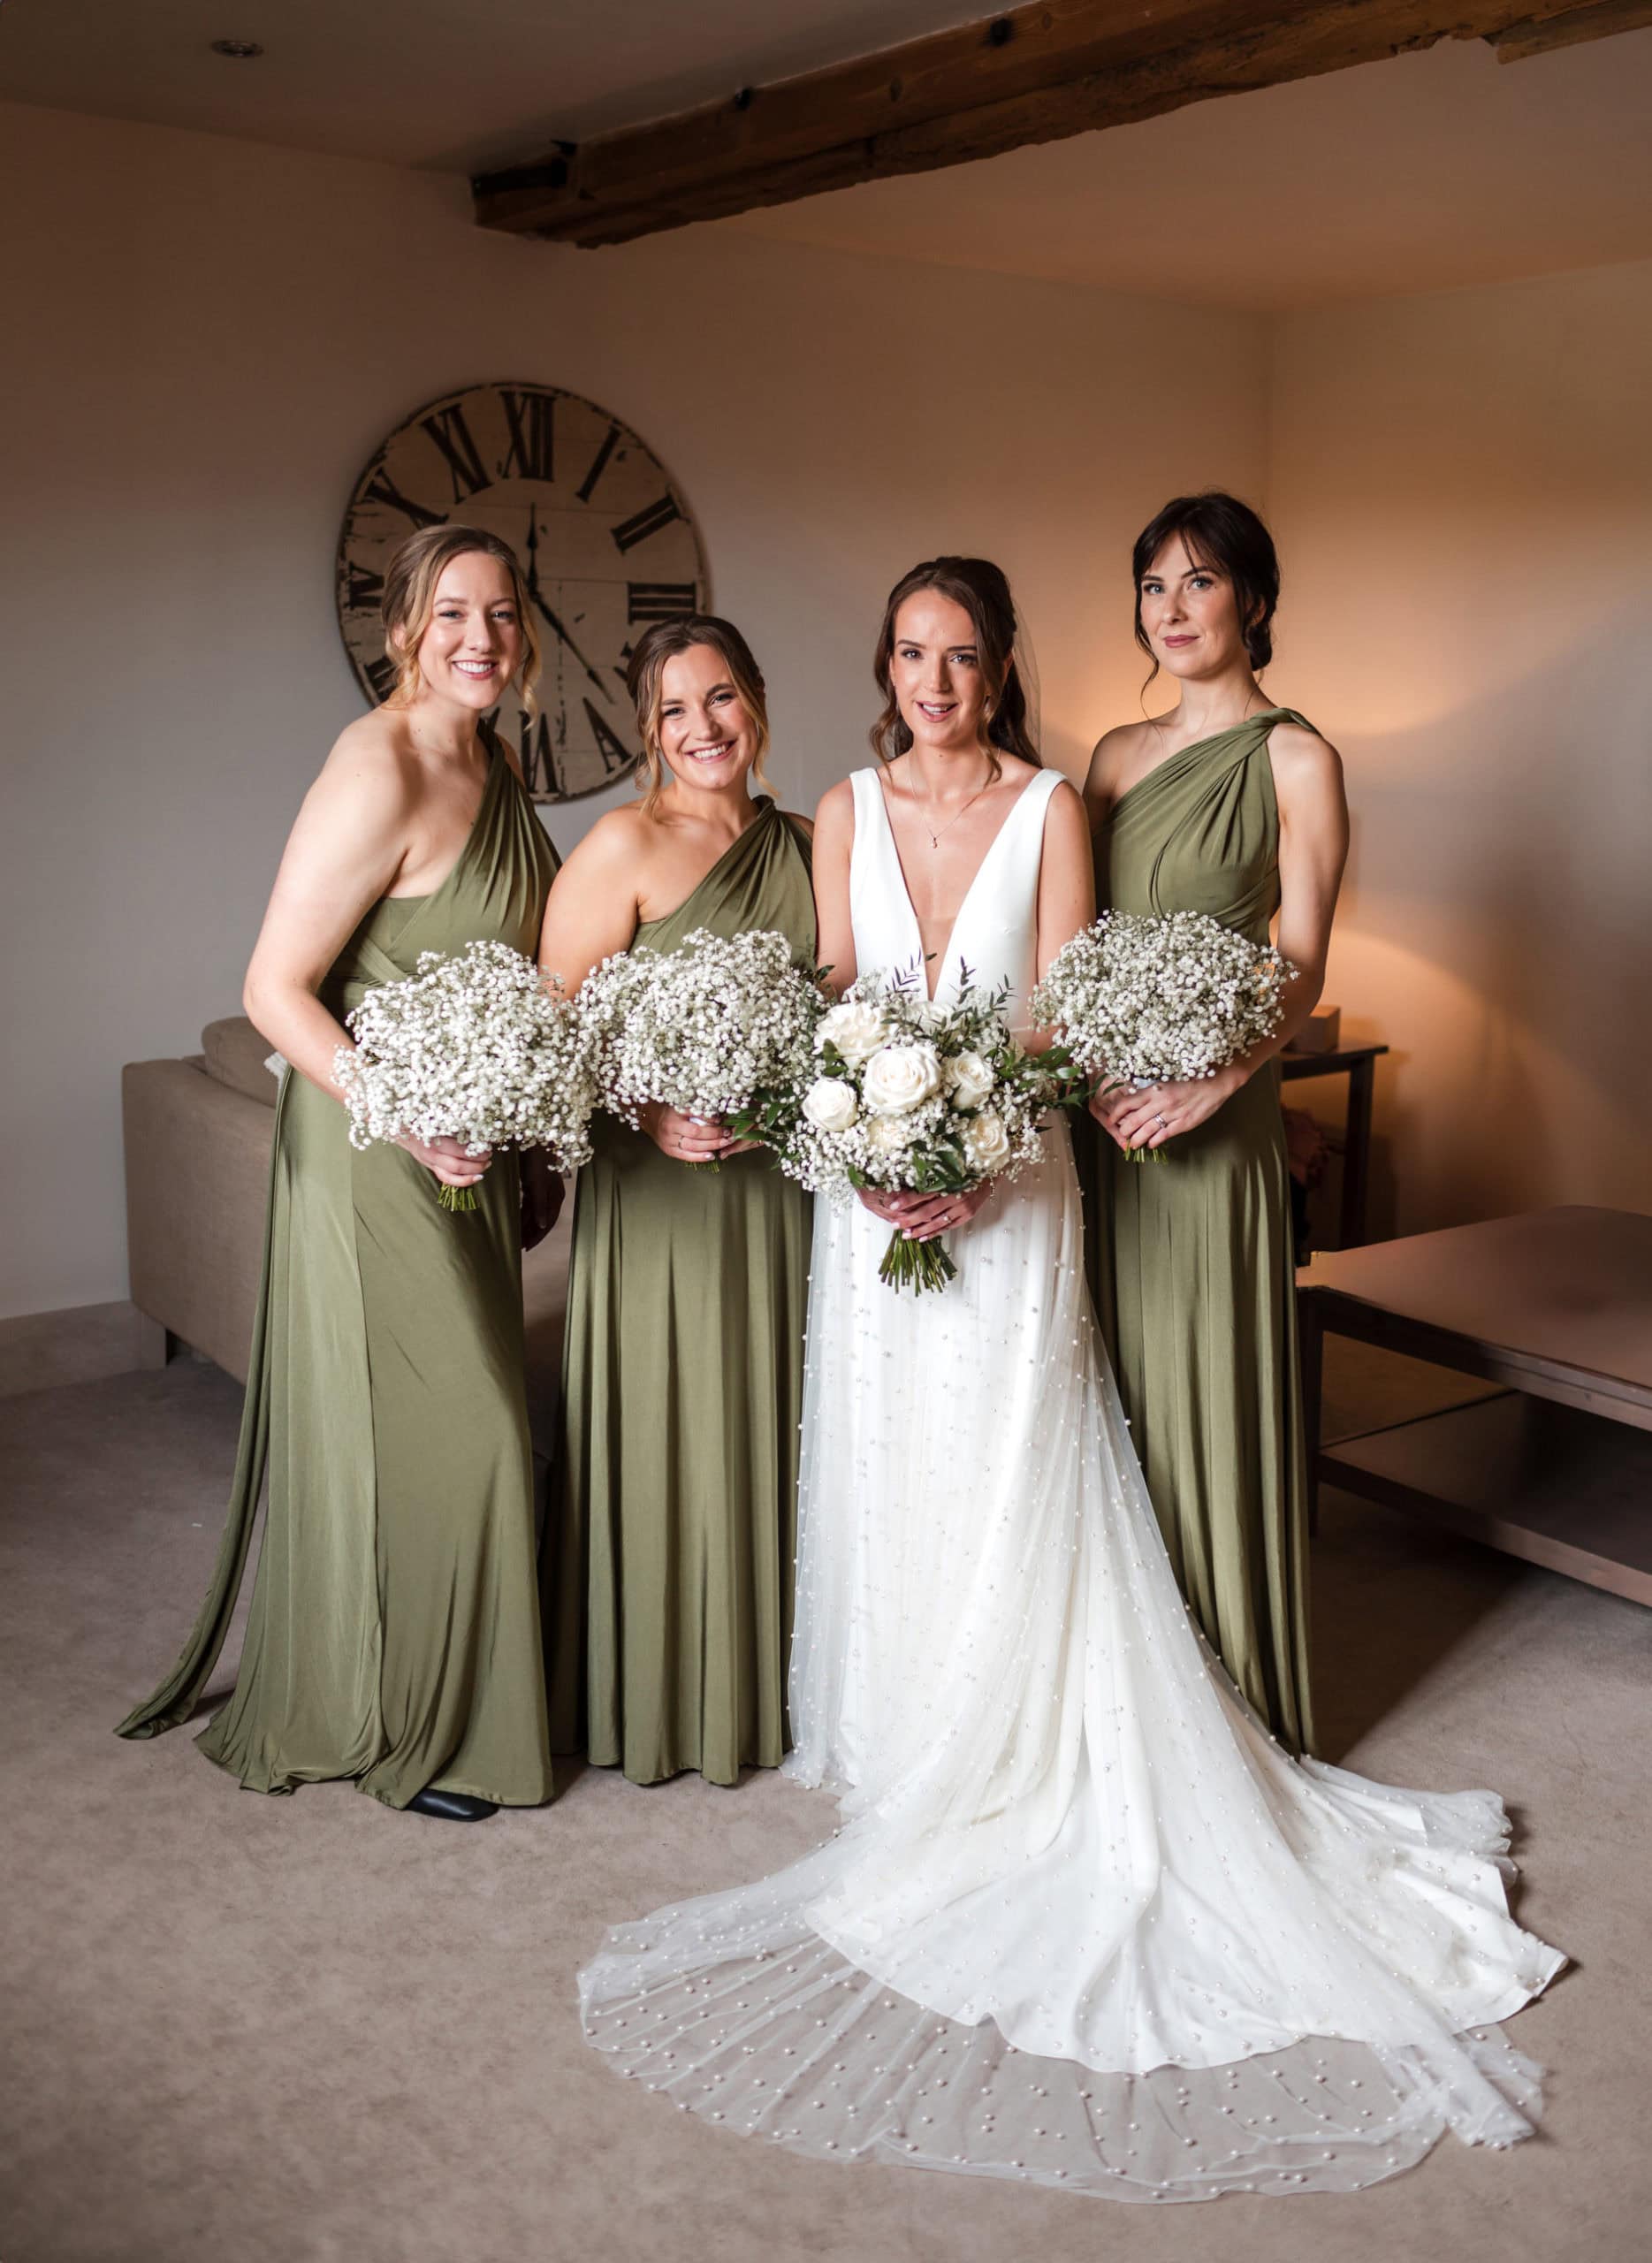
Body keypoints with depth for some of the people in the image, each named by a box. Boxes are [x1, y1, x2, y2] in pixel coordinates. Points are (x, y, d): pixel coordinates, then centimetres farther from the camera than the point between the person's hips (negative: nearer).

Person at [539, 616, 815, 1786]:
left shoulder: (802, 844, 11)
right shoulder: (626, 844, -8)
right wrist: (649, 1111, -23)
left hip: (784, 1179, 6)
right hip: (661, 1187, -6)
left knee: (768, 1425, 13)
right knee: (669, 1434, 2)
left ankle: (762, 1679, 30)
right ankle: (660, 1697, 20)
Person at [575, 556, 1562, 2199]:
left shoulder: (1048, 809, -2)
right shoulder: (848, 810, 7)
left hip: (1008, 1177, -3)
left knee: (1007, 1469, -1)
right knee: (885, 1461, 9)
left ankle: (1013, 1766, 13)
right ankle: (899, 1744, 25)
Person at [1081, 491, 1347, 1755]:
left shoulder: (1292, 759, -3)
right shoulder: (1117, 754, 15)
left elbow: (1302, 969, -8)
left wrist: (1209, 1081, -21)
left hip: (1211, 1109, -6)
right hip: (1097, 1104, 6)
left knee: (1204, 1389, 0)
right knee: (1109, 1382, 12)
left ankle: (1229, 1711, 16)